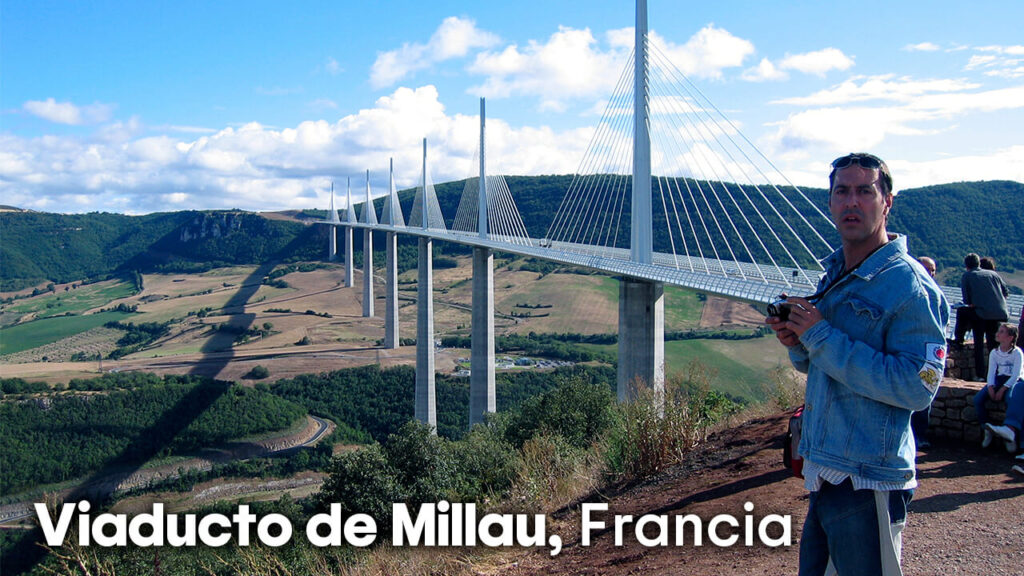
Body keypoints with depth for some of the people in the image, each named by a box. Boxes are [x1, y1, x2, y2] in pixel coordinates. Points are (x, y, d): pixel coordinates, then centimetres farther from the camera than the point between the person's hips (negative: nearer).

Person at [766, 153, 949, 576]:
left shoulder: (911, 286, -15)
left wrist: (822, 337, -23)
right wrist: (797, 343, -3)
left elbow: (917, 388, -25)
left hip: (868, 482, -8)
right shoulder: (833, 276, 11)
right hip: (821, 472, 8)